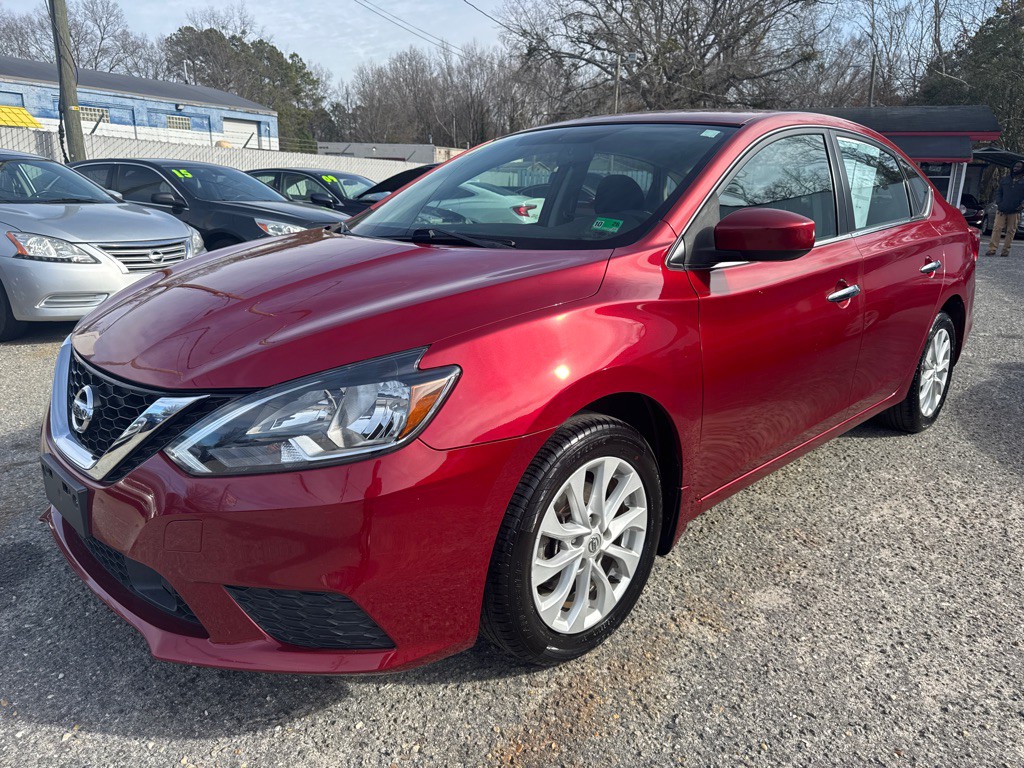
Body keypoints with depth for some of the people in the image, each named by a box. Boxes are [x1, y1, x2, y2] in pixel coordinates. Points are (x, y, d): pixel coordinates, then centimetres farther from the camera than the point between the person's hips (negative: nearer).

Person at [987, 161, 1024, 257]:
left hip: (1015, 212, -1)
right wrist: (998, 203, 2)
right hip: (1002, 210, 1)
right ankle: (992, 249, -11)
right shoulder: (1005, 180, 13)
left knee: (1011, 231, 1)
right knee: (997, 228, -8)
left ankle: (1006, 250, 7)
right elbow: (998, 192, 17)